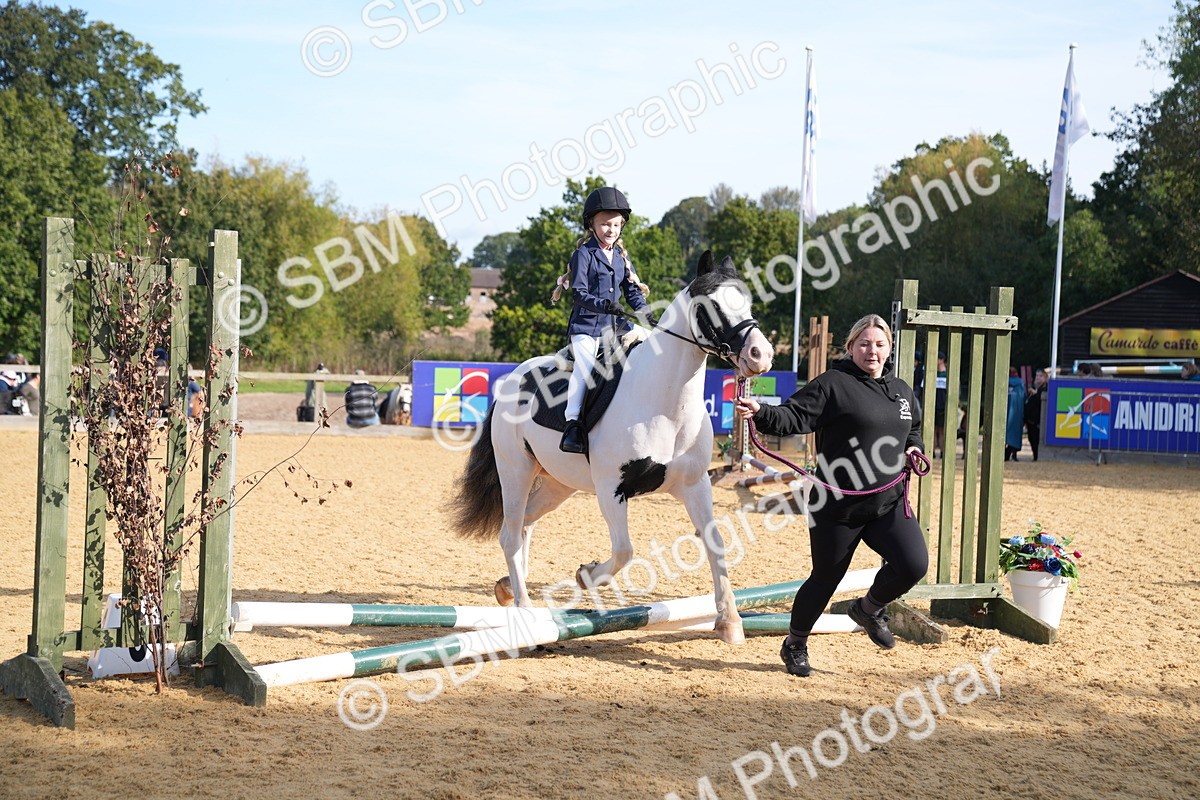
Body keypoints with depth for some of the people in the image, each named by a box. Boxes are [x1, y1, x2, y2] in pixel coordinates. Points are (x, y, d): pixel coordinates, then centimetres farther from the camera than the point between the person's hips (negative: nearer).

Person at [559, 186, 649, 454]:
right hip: (586, 325, -7)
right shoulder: (584, 253, -5)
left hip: (615, 326, 7)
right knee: (585, 366, -25)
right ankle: (573, 425, -28)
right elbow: (579, 293, -13)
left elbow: (632, 291, 18)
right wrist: (602, 304, -29)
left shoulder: (621, 255, 14)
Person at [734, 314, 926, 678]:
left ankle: (870, 609, 19)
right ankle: (795, 645, 29)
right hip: (838, 507, -5)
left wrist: (914, 447, 9)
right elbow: (794, 416, -17)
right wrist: (761, 413, -35)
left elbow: (914, 427, 31)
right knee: (825, 580, 5)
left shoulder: (901, 391, 14)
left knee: (914, 565, -12)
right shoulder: (832, 385, -7)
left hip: (888, 503, 5)